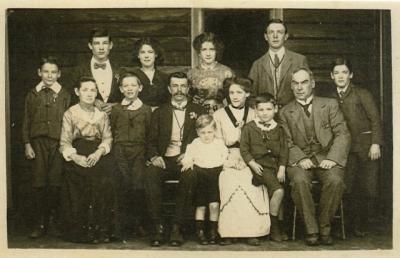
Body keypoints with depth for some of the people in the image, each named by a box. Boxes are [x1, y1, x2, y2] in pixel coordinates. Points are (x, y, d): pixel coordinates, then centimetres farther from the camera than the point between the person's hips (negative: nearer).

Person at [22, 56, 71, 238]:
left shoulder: (64, 95, 9)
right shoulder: (32, 94, 12)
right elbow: (26, 121, 11)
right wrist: (27, 144, 1)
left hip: (58, 143, -1)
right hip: (38, 143, 1)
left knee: (56, 184, -3)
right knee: (38, 184, -3)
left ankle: (57, 222, 9)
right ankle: (39, 224, 3)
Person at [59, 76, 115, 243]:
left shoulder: (102, 115, 18)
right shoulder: (70, 114, 10)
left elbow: (107, 138, 9)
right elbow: (65, 142, 3)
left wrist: (99, 153, -12)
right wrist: (75, 156, -16)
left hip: (98, 154, 2)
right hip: (77, 154, -2)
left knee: (103, 179, -27)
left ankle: (102, 228, -20)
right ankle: (81, 230, -21)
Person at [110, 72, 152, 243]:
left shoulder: (146, 110, 11)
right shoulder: (115, 110, 12)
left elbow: (150, 134, 9)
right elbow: (111, 133, 12)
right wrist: (114, 151, 2)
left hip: (139, 152, 0)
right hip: (120, 152, 0)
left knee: (138, 186, -13)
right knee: (123, 188, -8)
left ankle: (139, 224, -1)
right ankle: (123, 228, -1)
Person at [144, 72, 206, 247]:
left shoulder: (198, 111, 16)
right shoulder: (159, 112, 19)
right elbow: (151, 141, 13)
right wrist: (154, 156, -9)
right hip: (164, 159, 1)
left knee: (189, 175, -36)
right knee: (150, 174, -32)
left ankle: (177, 227, -27)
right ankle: (157, 227, -27)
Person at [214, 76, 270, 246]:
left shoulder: (254, 115, 17)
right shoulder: (219, 115, 16)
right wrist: (227, 156, -6)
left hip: (249, 162, 0)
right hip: (227, 161, 0)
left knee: (252, 187, -28)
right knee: (229, 184, -29)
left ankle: (252, 232, -21)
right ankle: (227, 232, -23)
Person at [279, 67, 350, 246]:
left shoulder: (330, 105, 11)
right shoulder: (285, 112, 12)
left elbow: (342, 135, 2)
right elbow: (287, 142, 5)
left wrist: (332, 158, -14)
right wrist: (301, 159, -15)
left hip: (326, 158, 0)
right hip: (300, 160, 0)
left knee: (335, 180, -32)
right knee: (299, 181, -33)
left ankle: (324, 227, -13)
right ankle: (311, 229, -19)